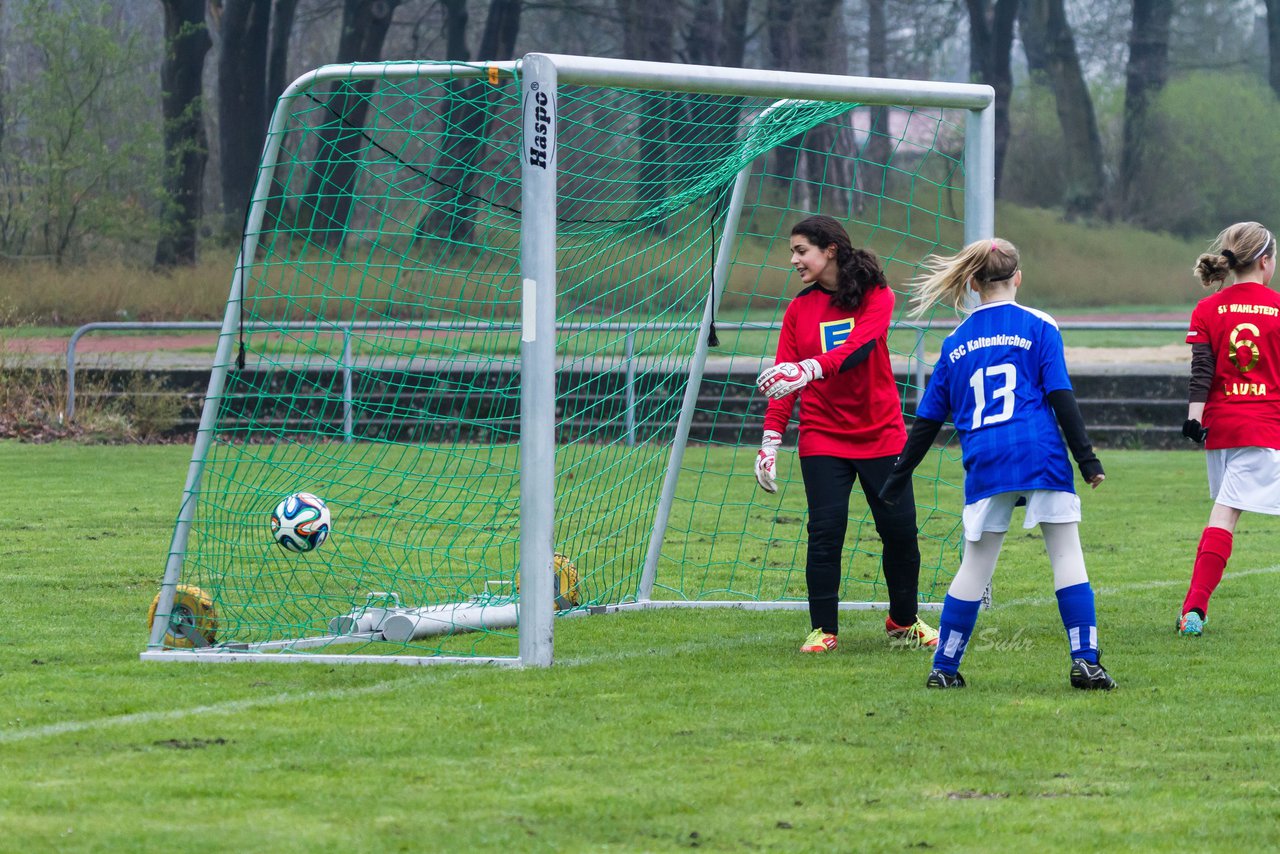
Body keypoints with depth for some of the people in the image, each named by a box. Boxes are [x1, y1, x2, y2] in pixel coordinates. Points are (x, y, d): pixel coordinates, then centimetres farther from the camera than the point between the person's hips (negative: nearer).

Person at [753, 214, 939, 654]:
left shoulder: (876, 297, -5)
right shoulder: (799, 309, 5)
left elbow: (858, 347, -23)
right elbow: (783, 379, 4)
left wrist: (811, 368, -40)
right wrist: (771, 440, -6)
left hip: (880, 433, -1)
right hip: (822, 439, 1)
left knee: (899, 530, 1)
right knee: (825, 531, -9)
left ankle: (903, 621, 21)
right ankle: (823, 630, -1)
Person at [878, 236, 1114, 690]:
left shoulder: (957, 342, 14)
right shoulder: (1038, 327, 4)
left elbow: (928, 418, 16)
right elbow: (1061, 397, -3)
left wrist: (898, 478, 23)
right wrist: (1086, 458, -1)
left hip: (984, 465, 3)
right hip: (1042, 457, -3)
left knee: (976, 564, 10)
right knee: (1067, 555, 2)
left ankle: (944, 668, 12)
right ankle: (1085, 661, -6)